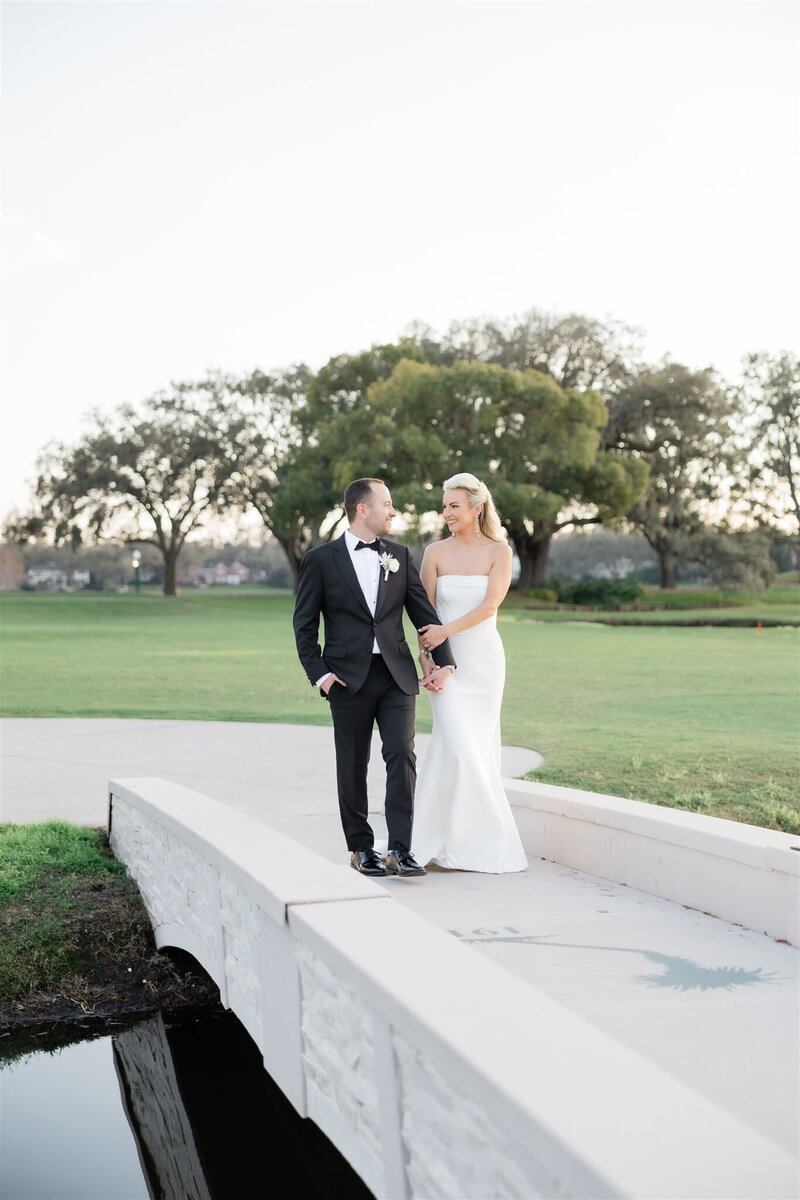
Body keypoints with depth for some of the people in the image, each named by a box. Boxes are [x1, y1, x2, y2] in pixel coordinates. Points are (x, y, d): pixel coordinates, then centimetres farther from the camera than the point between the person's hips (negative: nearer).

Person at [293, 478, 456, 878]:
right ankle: (360, 848, 19)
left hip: (397, 674, 2)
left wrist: (444, 662, 5)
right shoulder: (320, 559, -1)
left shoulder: (399, 555, 9)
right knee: (352, 766, 6)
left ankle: (400, 849, -5)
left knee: (402, 755, -8)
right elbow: (304, 624, 0)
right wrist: (319, 673, -7)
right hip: (349, 678, -2)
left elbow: (424, 613, 10)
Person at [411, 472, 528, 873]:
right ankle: (455, 838, 4)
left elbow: (490, 604, -11)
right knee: (459, 744, -9)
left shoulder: (499, 550, -1)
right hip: (446, 659, -1)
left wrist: (446, 630, -18)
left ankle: (475, 837, 15)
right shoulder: (435, 552, 1)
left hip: (484, 657, 1)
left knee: (481, 746, 3)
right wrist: (427, 657, -9)